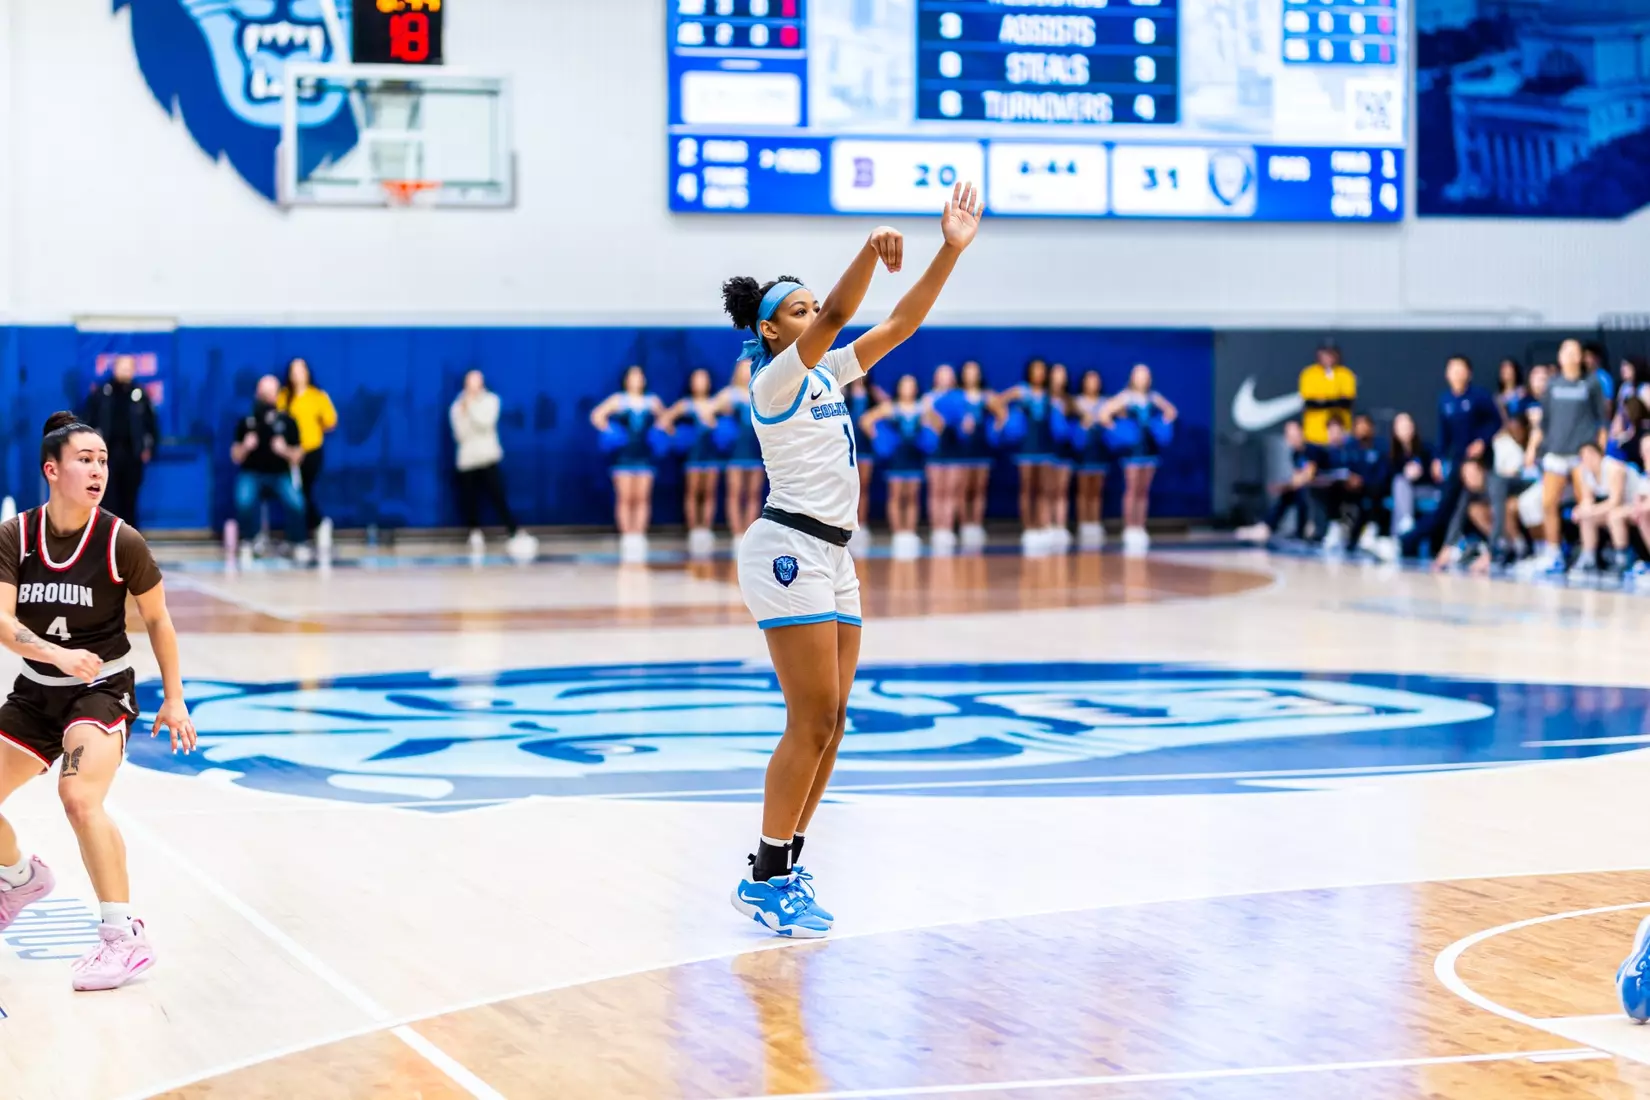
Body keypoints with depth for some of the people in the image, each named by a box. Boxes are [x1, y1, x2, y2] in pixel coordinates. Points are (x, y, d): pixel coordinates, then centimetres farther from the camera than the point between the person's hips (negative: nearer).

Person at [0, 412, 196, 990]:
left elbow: (157, 619, -2)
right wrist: (58, 655, -35)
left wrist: (174, 699, -1)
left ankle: (125, 938, -22)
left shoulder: (121, 542, -15)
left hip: (102, 691, -5)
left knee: (79, 796, -29)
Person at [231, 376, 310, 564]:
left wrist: (285, 451, -17)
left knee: (296, 502, -29)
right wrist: (245, 447, -17)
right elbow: (236, 457, 3)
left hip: (280, 475, 0)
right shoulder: (246, 422, 0)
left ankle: (297, 543, -2)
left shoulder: (287, 422, 0)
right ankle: (247, 543, -7)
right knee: (244, 500, -33)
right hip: (251, 474, 0)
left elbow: (298, 457, 3)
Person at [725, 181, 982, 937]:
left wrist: (951, 250, 4)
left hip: (833, 558, 9)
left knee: (829, 724, 7)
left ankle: (784, 869, 13)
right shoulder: (774, 379, -8)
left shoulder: (828, 376, 16)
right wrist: (870, 251, -40)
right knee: (812, 722, -12)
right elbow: (837, 315, -26)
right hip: (789, 550, -9)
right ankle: (766, 878, -6)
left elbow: (901, 322, 12)